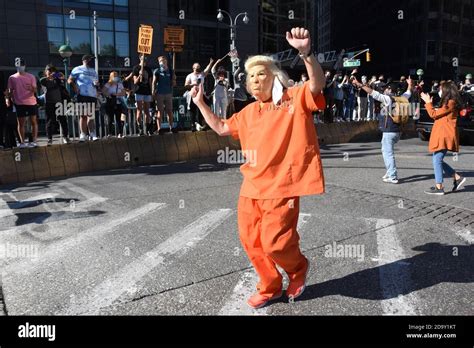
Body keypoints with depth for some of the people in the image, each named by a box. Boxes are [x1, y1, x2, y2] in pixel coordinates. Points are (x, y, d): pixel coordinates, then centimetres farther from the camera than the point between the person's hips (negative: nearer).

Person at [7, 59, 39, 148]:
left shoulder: (31, 77, 3)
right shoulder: (12, 78, 6)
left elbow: (35, 90, -3)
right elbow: (10, 91, 10)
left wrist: (31, 88, -24)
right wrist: (12, 100, 0)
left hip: (31, 102, 0)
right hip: (19, 103, 1)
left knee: (34, 121, 2)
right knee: (21, 123, 3)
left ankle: (34, 141, 8)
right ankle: (22, 142, 7)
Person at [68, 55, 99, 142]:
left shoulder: (94, 72, 24)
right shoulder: (78, 69, 8)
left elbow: (97, 83, 26)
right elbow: (70, 80, 3)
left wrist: (97, 85, 4)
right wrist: (74, 86, -13)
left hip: (93, 95, 4)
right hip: (82, 95, -4)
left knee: (91, 116, 1)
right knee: (83, 115, -2)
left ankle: (92, 135, 0)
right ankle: (83, 135, 1)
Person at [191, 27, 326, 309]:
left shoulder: (296, 98, -2)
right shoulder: (250, 112, 15)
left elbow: (318, 83, -21)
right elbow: (222, 128, 25)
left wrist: (306, 52, -37)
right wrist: (201, 103, 19)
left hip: (281, 186, -7)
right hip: (252, 186, 7)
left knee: (274, 242, -7)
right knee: (250, 239, 11)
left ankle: (299, 267, 29)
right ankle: (270, 287, 33)